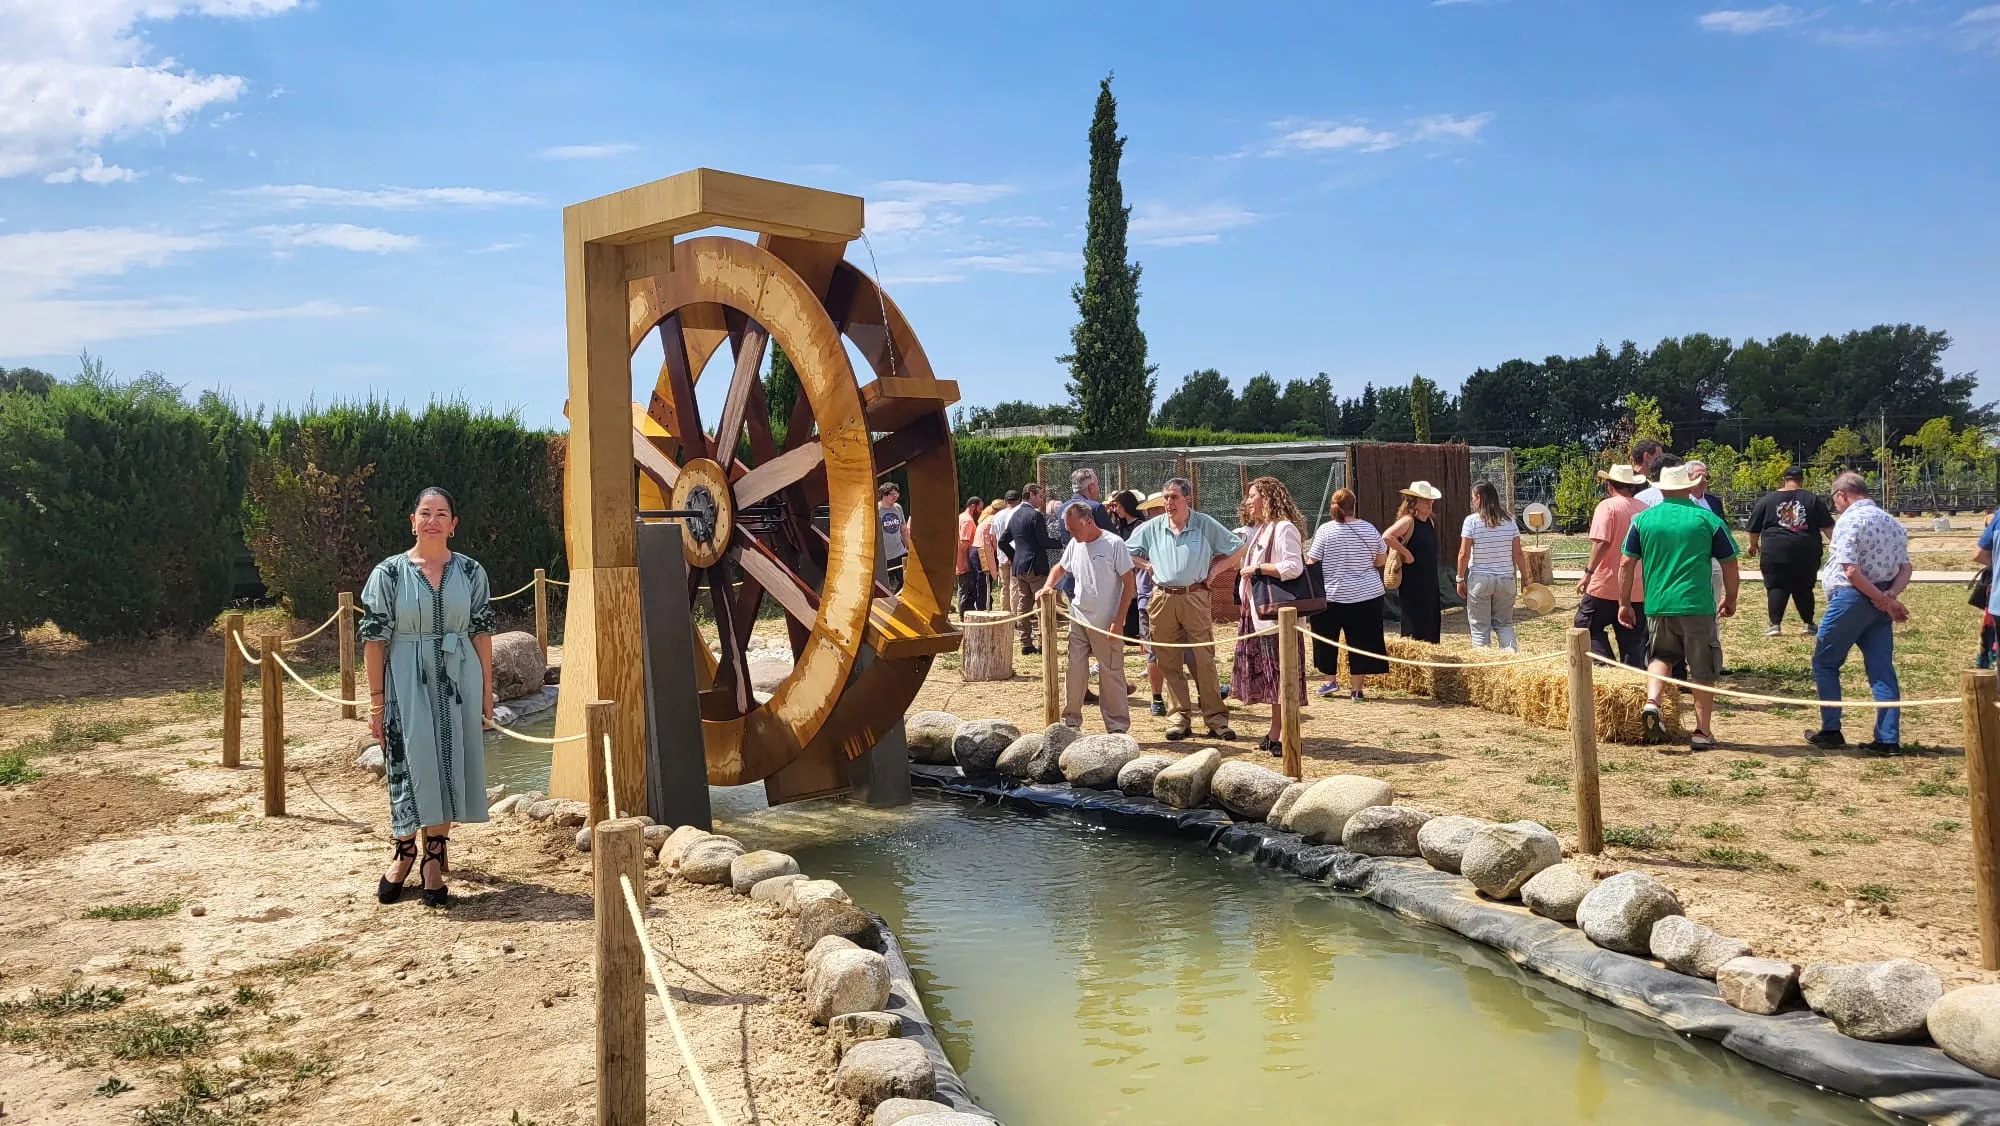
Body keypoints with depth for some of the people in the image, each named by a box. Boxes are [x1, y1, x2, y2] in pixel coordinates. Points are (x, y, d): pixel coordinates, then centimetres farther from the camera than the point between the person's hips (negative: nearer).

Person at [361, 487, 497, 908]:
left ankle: (433, 859, 14)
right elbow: (374, 637, -2)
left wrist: (487, 689, 2)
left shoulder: (471, 572, 5)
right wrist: (376, 698, -5)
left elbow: (482, 632, 6)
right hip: (407, 682, -1)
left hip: (458, 681, 2)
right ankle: (405, 851, 18)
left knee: (448, 763, 3)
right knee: (409, 763, 0)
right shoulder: (389, 572, -1)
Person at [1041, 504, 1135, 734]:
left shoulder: (1114, 544, -10)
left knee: (1111, 674, 1)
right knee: (1074, 671, 7)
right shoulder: (1075, 544, 7)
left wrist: (1118, 620, -13)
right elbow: (1060, 568, 26)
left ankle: (1117, 727, 9)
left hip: (1106, 622, -5)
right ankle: (1071, 721, 18)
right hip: (1078, 618, 5)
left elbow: (1129, 584, -9)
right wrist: (1048, 586, 4)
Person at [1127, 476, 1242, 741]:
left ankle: (1216, 718, 2)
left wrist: (1214, 569, 2)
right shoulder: (1152, 527, 7)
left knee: (1204, 660, -4)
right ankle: (1178, 717, 11)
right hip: (1163, 598, 3)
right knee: (1170, 662, 4)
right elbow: (1128, 550, 20)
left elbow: (1236, 547, 9)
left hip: (1195, 597, -2)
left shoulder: (1205, 524, 1)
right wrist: (1148, 565, 7)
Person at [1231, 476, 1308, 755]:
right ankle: (1274, 734, 18)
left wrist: (1257, 568, -16)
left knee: (1281, 676, -5)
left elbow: (1294, 567, -22)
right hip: (1256, 613, 10)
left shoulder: (1284, 528, -11)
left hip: (1276, 614, -10)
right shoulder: (1258, 530, 18)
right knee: (1266, 674, 12)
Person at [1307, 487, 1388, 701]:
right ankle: (1357, 688, 8)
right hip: (1368, 594, 2)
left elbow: (1312, 563, -8)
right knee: (1361, 641, 7)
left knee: (1327, 639, 16)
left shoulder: (1325, 530, -9)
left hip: (1332, 595, -2)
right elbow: (1382, 559, 9)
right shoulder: (1369, 529, -1)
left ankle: (1330, 681, 22)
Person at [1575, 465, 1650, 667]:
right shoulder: (1645, 509, 9)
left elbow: (1602, 543, -19)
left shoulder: (1608, 506, -8)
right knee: (1633, 640, 10)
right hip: (1638, 590, 6)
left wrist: (1588, 573, -14)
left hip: (1607, 585, -6)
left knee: (1585, 625, 6)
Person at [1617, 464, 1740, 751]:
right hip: (1697, 606, -2)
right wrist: (1730, 599, 19)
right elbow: (1729, 563, 4)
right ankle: (1703, 733, 14)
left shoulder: (1643, 519, 3)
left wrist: (1624, 603, 11)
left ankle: (1652, 703, 0)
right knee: (1703, 672, 9)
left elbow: (1626, 564, 3)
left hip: (1657, 606, 2)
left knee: (1662, 656, 23)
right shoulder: (1708, 519, 0)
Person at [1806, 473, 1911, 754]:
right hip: (1880, 603, 7)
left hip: (1852, 598, -7)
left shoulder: (1849, 520, -12)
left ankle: (1831, 732, 10)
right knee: (1882, 669, 7)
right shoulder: (1893, 522, 13)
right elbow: (1905, 568, 11)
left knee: (1825, 663, 8)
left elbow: (1851, 570, -21)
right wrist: (1890, 595, -5)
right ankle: (1889, 739, 5)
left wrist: (1883, 600, -14)